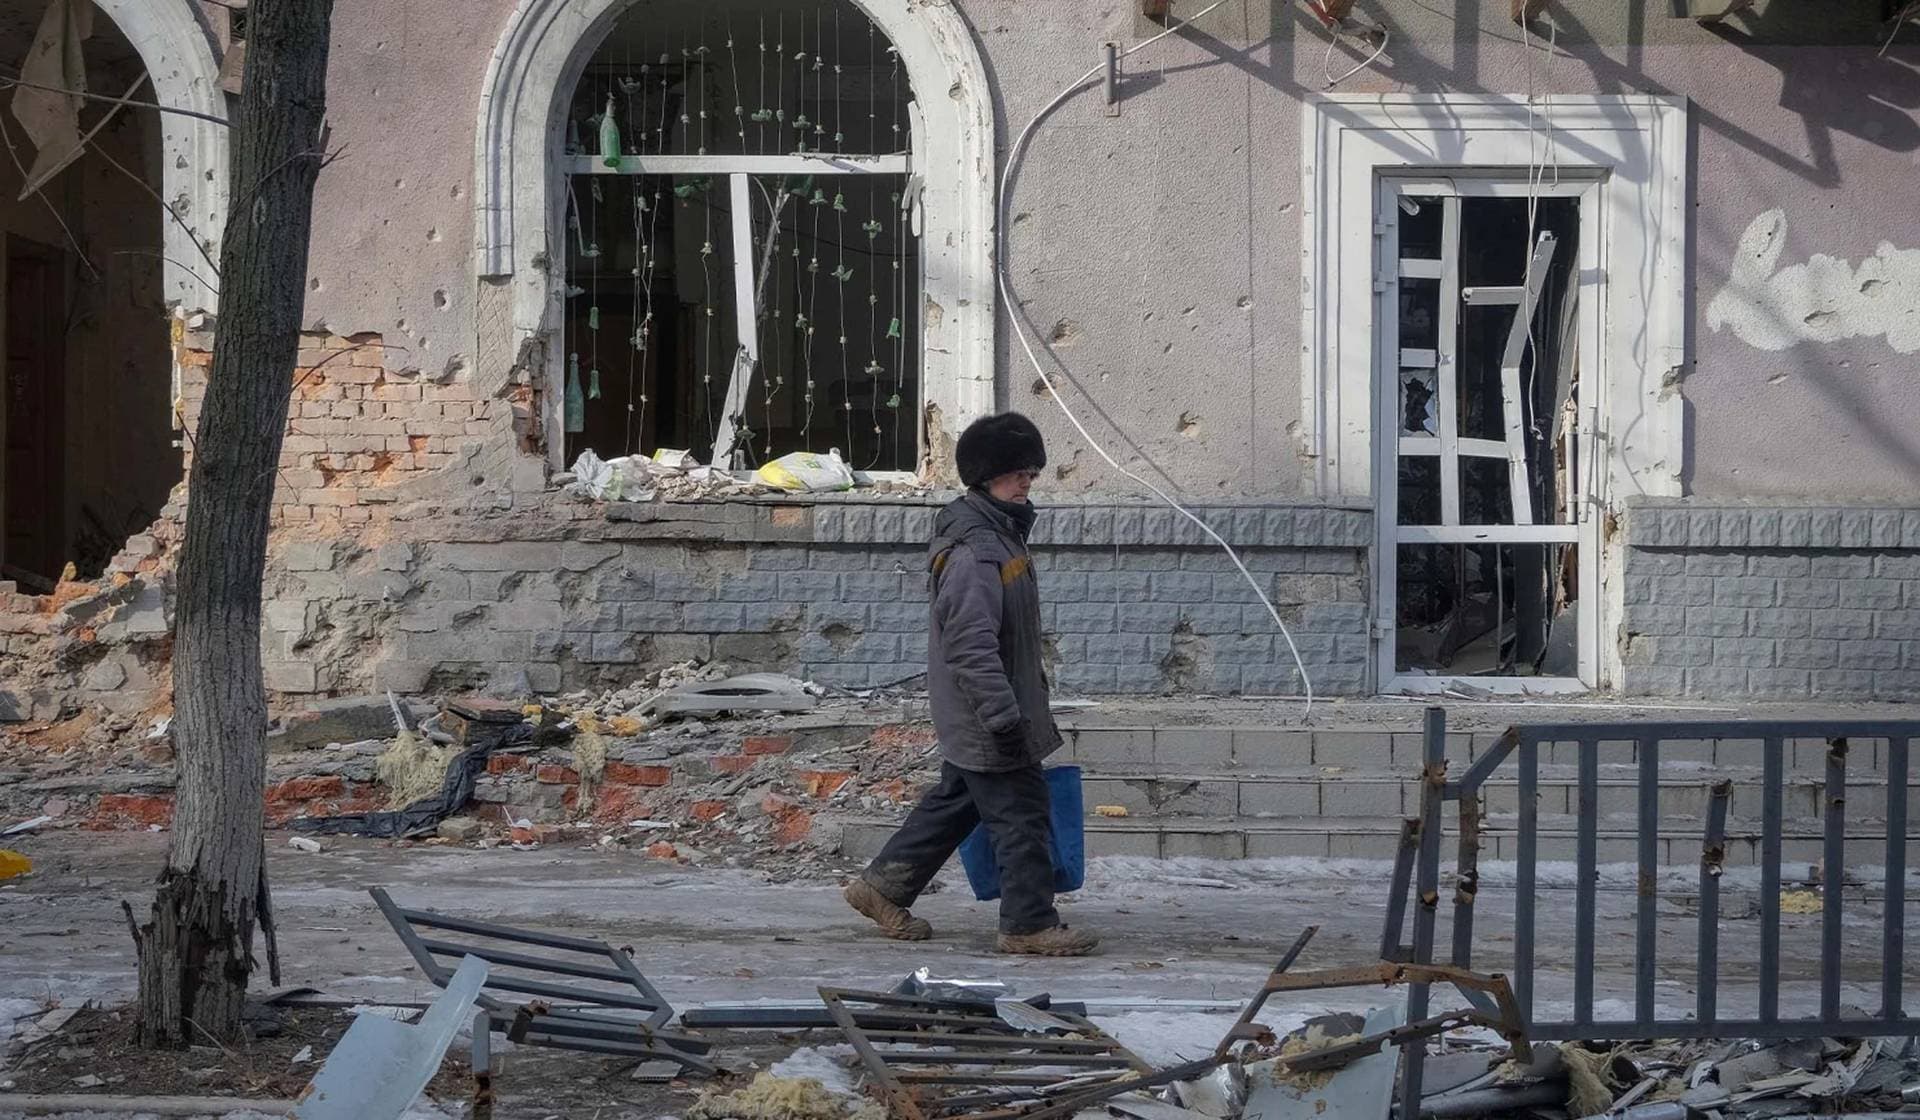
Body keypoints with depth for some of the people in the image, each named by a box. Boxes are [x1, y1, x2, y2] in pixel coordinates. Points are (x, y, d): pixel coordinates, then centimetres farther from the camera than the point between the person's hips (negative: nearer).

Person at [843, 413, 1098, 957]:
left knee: (955, 801, 20)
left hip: (972, 721, 11)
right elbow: (971, 645, -28)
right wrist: (1004, 715, -30)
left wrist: (1031, 691, 30)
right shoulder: (972, 552, -23)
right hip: (983, 717, -11)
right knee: (1022, 814, -3)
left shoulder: (1003, 533, 12)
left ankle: (883, 887, 28)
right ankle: (1029, 923, 5)